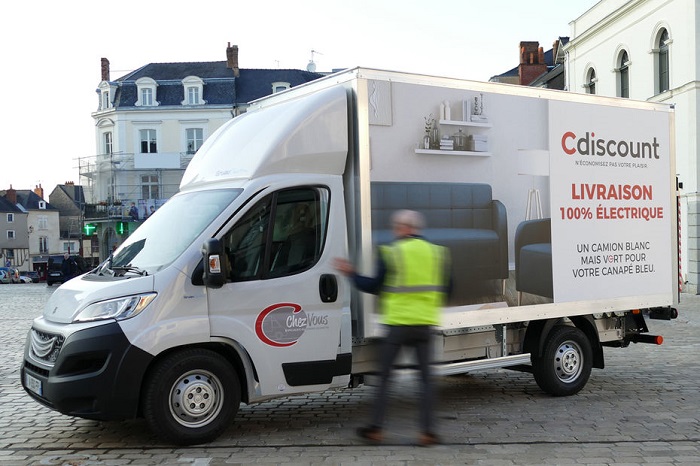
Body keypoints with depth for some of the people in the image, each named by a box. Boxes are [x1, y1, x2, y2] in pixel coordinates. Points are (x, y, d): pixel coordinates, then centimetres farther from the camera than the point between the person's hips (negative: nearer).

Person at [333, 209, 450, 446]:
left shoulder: (390, 253, -7)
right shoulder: (437, 252, 5)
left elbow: (373, 286, -3)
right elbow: (444, 289, 9)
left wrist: (351, 274, 10)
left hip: (398, 323, -3)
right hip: (425, 323, 3)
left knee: (384, 375, 8)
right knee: (426, 377, 9)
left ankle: (375, 428, 12)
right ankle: (428, 431, 6)